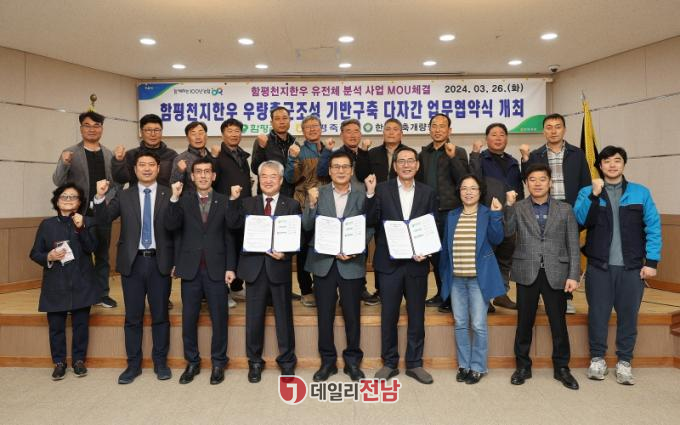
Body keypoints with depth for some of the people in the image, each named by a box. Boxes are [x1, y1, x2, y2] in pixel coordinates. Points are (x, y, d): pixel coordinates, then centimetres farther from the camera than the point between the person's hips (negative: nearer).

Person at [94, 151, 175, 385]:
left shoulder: (169, 195, 0)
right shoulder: (124, 196, 7)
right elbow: (102, 219, -1)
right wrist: (100, 197, -15)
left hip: (159, 262, -1)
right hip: (133, 262, 2)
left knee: (160, 316, 8)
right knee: (133, 317, 10)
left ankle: (160, 362, 22)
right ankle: (133, 364, 23)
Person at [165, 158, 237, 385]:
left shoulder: (224, 201, 2)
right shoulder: (184, 200, 5)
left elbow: (230, 236, 2)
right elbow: (170, 226, -10)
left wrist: (230, 267, -3)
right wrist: (174, 198, -19)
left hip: (216, 268, -1)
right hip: (191, 268, 1)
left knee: (219, 319, 6)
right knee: (189, 319, 9)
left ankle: (218, 363, 21)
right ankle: (192, 362, 25)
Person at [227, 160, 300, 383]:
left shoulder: (292, 205, 3)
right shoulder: (247, 203, 8)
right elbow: (232, 225, -8)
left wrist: (285, 253, -17)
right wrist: (234, 200, -16)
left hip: (279, 266, -1)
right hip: (254, 266, 2)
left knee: (284, 317, 9)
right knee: (253, 318, 10)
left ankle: (287, 361, 26)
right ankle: (254, 362, 27)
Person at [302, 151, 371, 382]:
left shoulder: (363, 194, 0)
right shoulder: (318, 193, 4)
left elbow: (369, 227, -2)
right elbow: (307, 226, -2)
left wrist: (355, 250, -16)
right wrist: (312, 204, -18)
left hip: (352, 262, -1)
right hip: (323, 262, 1)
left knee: (352, 315, 8)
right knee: (324, 315, 10)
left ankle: (353, 361, 26)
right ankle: (327, 361, 25)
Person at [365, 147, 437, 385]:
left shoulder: (427, 193, 5)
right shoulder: (382, 190, 0)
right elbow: (371, 222, -7)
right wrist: (370, 194, -17)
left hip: (417, 262, 1)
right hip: (389, 262, -1)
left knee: (417, 316, 10)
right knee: (389, 315, 8)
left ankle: (414, 364, 25)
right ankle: (389, 363, 24)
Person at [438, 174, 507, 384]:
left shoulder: (487, 214, -1)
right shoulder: (452, 216, 9)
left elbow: (496, 239, -14)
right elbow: (445, 246, 12)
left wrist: (496, 214, -22)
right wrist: (443, 273, 11)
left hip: (479, 278, -3)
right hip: (456, 278, 4)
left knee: (478, 325, 0)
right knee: (460, 324, 10)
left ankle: (478, 367, 15)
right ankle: (464, 365, 23)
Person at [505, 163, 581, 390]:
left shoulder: (564, 209, 6)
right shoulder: (517, 208, 4)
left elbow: (573, 245, 3)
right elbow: (507, 232, -12)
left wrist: (573, 275, -4)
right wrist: (508, 205, -18)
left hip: (555, 274, 1)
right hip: (527, 273, 0)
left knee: (559, 323, 8)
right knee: (524, 323, 9)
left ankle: (561, 368, 25)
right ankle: (523, 366, 23)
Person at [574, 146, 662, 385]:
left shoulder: (641, 193, 5)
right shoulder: (587, 192, 4)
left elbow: (653, 228, 2)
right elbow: (579, 221, -10)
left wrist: (651, 261, -4)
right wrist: (594, 195, -20)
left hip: (632, 267, 1)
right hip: (599, 266, 0)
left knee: (628, 315, 7)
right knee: (598, 314, 6)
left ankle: (624, 362, 22)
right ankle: (597, 358, 21)